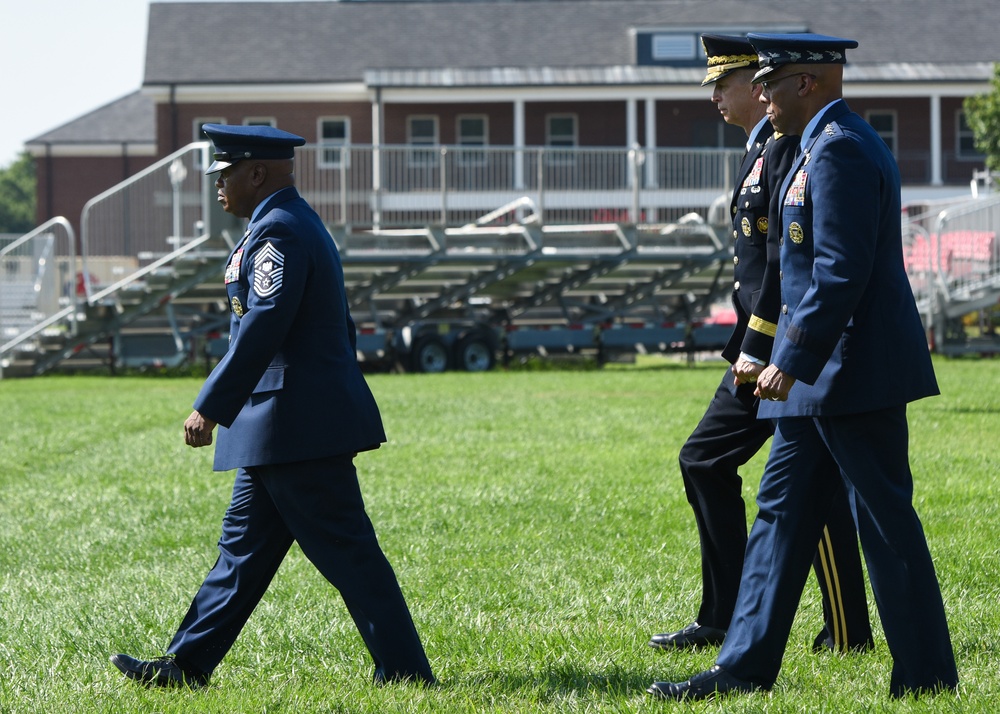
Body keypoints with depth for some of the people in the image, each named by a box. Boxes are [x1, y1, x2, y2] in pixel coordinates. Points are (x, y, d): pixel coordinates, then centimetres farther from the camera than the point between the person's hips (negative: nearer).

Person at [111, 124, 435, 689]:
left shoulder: (277, 230, -15)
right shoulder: (300, 224, 18)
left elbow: (261, 328, -24)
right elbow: (338, 328, 22)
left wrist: (211, 408, -22)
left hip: (297, 425, -11)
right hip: (284, 427, 11)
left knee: (347, 553, -6)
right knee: (245, 546, 13)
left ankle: (407, 673, -3)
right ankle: (186, 667, 18)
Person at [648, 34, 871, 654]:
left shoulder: (787, 148, -15)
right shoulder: (764, 149, 17)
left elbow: (786, 259, -21)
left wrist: (757, 348, -21)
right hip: (765, 353, 11)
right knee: (706, 461, 10)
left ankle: (849, 633, 2)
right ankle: (724, 620, 13)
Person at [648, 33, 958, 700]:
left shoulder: (838, 150, -16)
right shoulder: (836, 143, 16)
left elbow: (841, 272, -23)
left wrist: (792, 361, -22)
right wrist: (789, 358, 22)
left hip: (855, 370, -11)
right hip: (826, 376, 11)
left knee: (885, 520, -3)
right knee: (784, 508, 11)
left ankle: (926, 673, 4)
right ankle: (746, 665, 14)